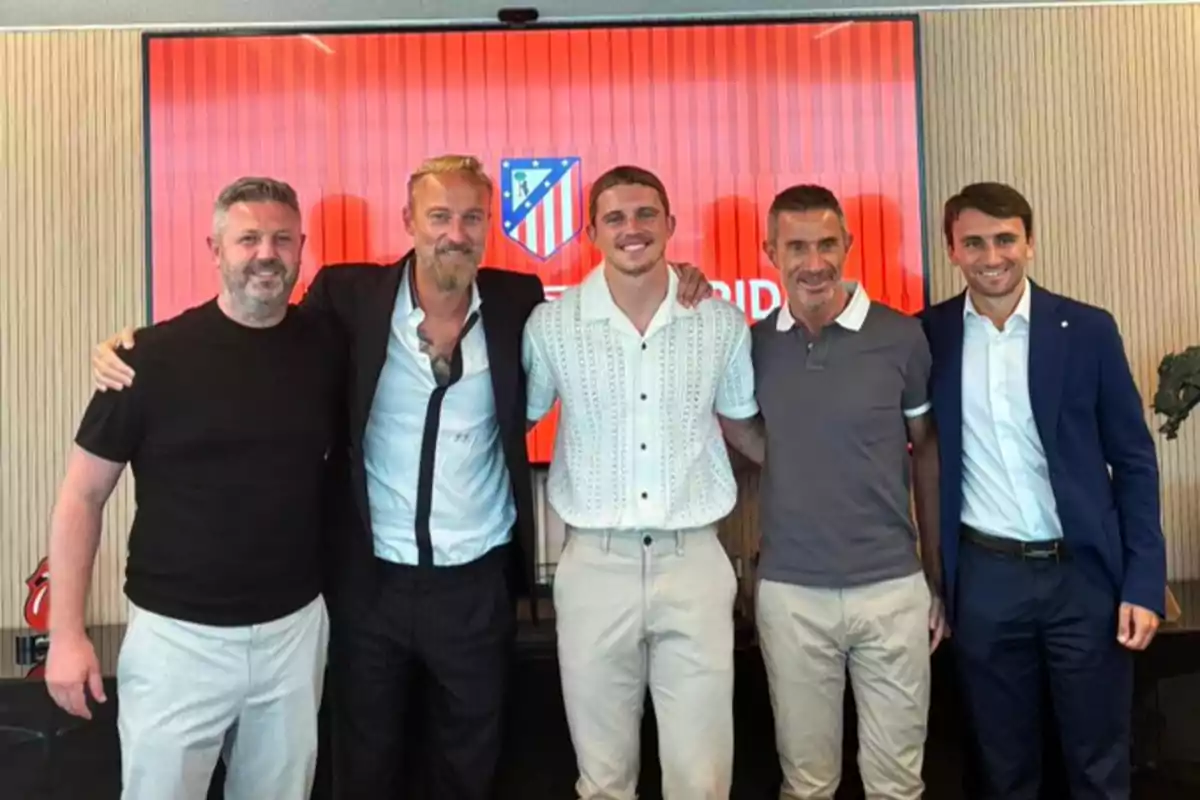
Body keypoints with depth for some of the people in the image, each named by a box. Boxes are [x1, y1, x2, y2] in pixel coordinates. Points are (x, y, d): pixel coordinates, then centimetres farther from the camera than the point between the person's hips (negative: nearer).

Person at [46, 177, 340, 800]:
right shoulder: (155, 355, -10)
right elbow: (82, 495, -5)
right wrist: (66, 633, -8)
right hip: (177, 634, -2)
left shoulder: (326, 348, -2)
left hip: (295, 627, 3)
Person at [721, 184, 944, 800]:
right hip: (789, 592, 1)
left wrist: (940, 576, 5)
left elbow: (927, 453, 3)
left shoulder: (902, 337, -5)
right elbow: (765, 449, 7)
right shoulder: (754, 344, 0)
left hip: (893, 587, -1)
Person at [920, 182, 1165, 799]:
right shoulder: (930, 335, -1)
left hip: (1085, 572, 0)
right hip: (983, 577, 1)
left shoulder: (1088, 330, -2)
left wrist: (1144, 583, -6)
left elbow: (1133, 461, 0)